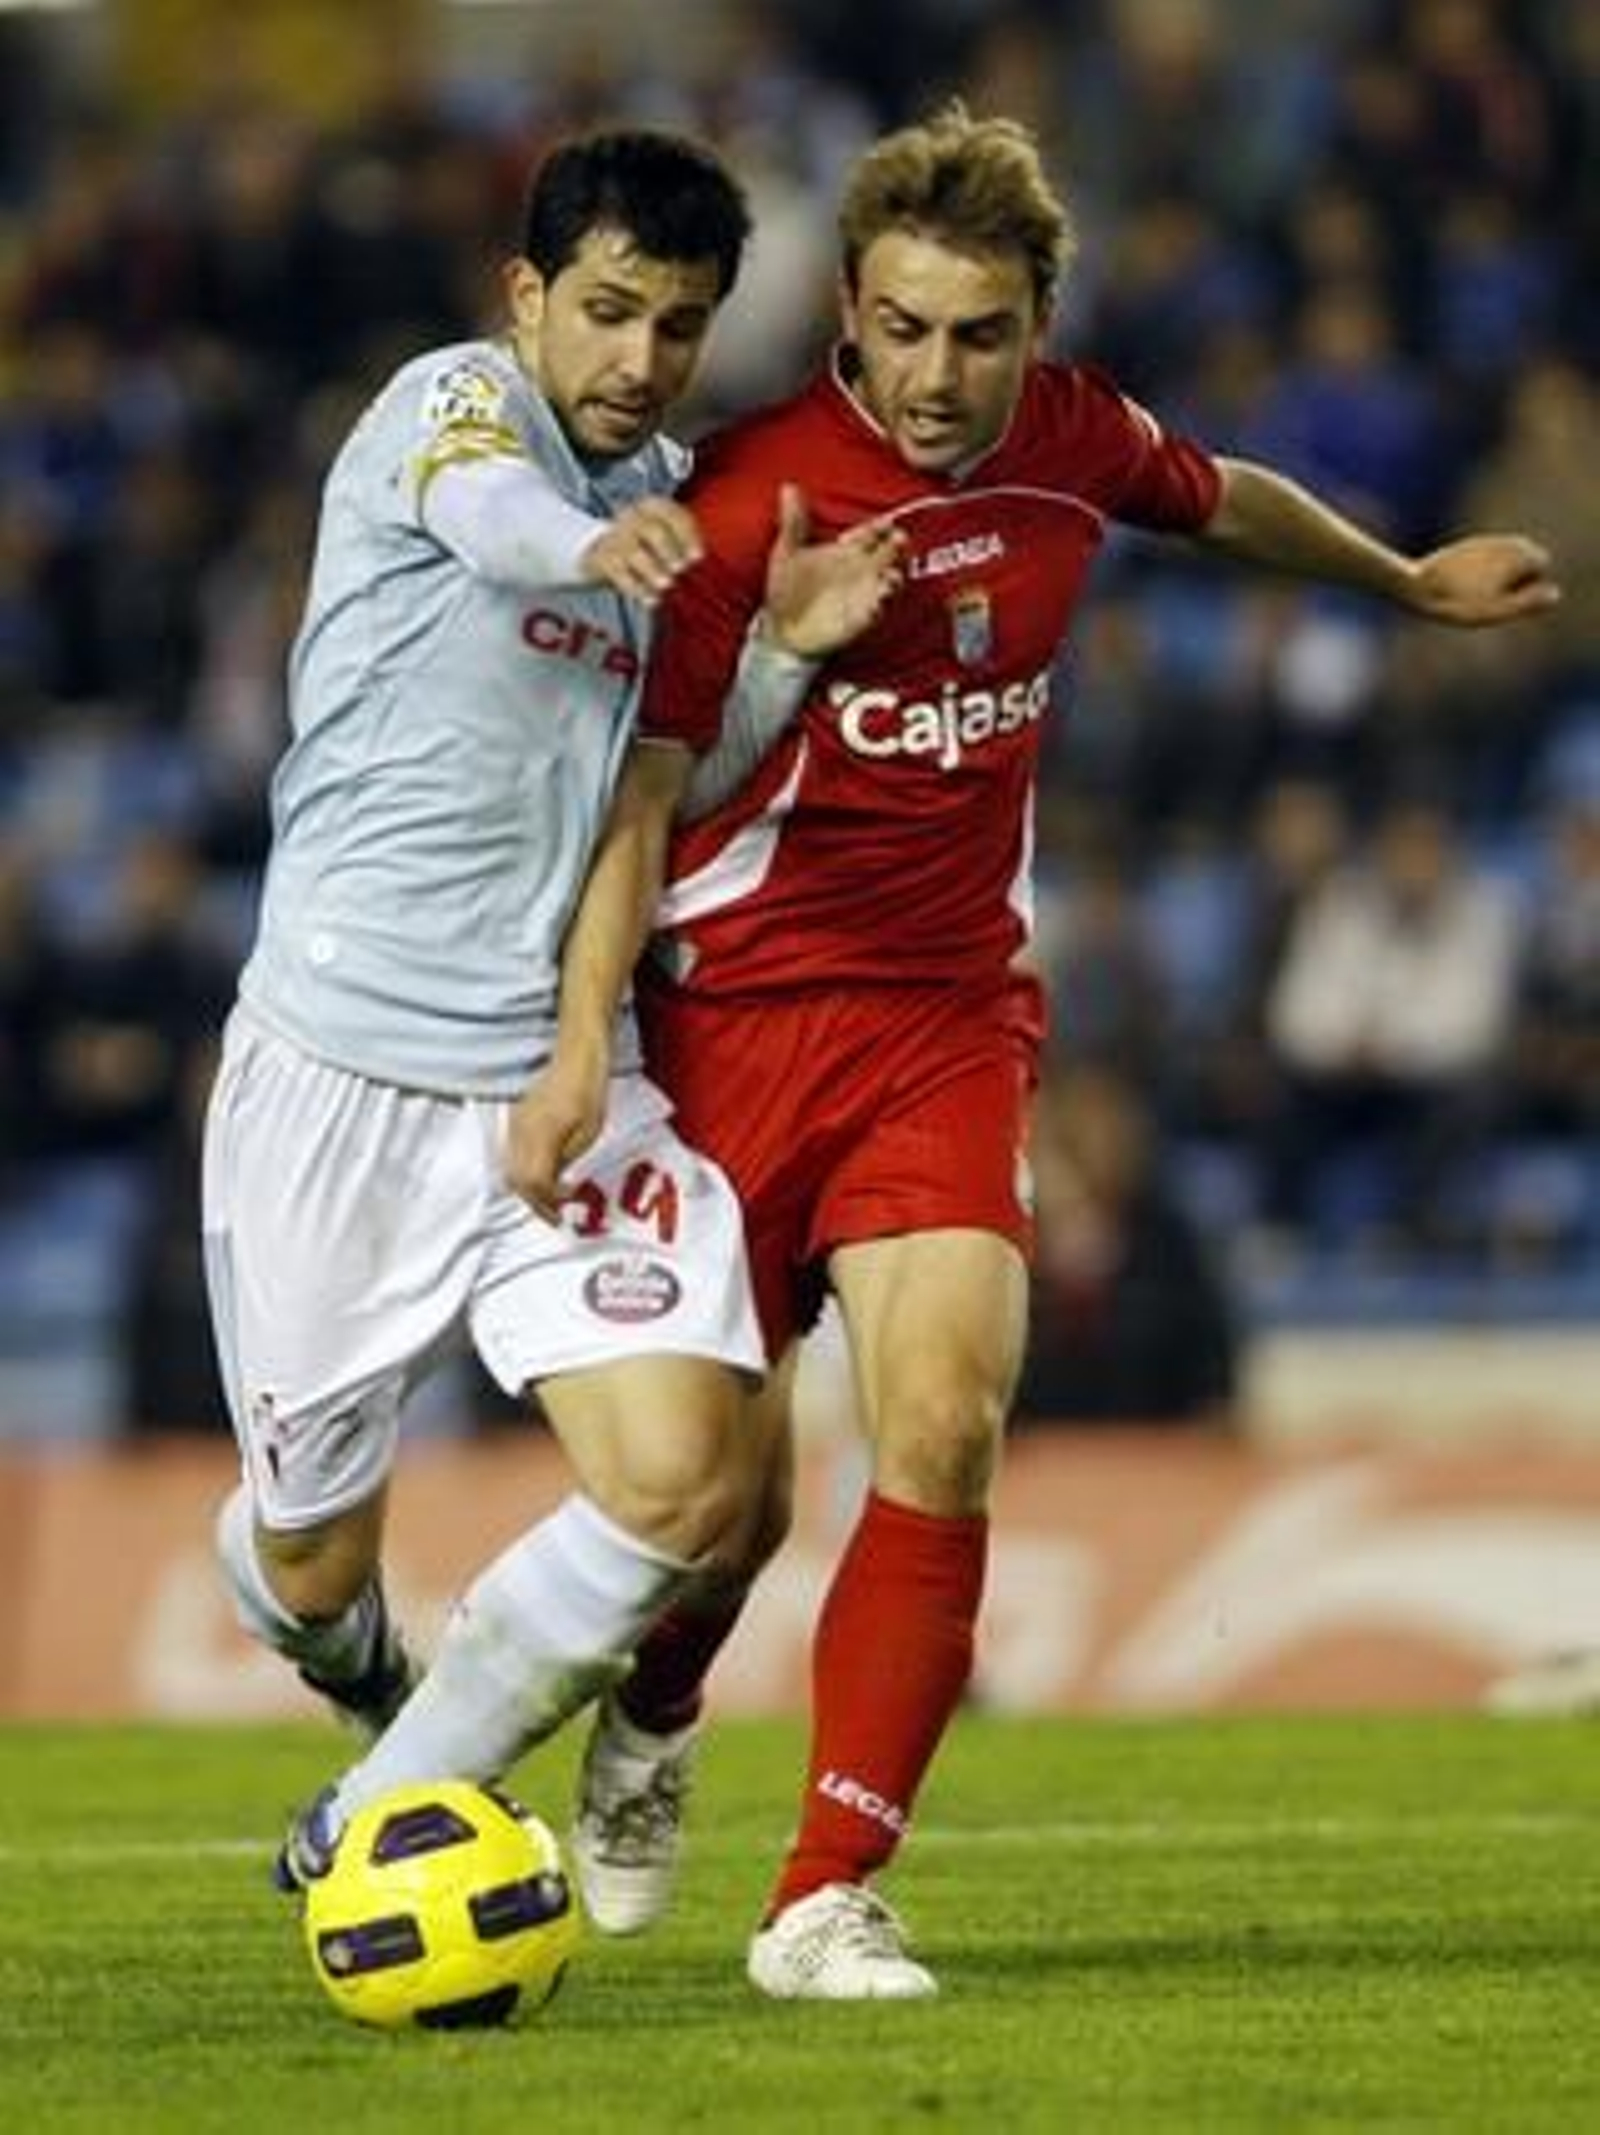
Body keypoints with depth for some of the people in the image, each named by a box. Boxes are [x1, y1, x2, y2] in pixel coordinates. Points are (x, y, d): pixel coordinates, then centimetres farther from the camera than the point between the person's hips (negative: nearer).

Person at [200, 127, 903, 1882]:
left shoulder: (679, 498, 11)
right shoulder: (450, 401, -8)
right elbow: (487, 510, -33)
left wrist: (785, 650, -7)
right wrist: (599, 546, -56)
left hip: (558, 1080, 5)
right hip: (339, 1077, -5)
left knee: (686, 1485, -16)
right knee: (308, 1557, 4)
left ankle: (369, 1826, 2)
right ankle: (374, 1679, 43)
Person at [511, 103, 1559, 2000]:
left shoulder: (1074, 439, 0)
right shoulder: (755, 503, -16)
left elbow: (1225, 501, 23)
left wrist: (1411, 582, 39)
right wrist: (580, 1044, -24)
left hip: (955, 1023, 3)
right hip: (741, 1012, -3)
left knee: (944, 1433, -17)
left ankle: (826, 1900, -12)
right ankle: (647, 1735, 40)